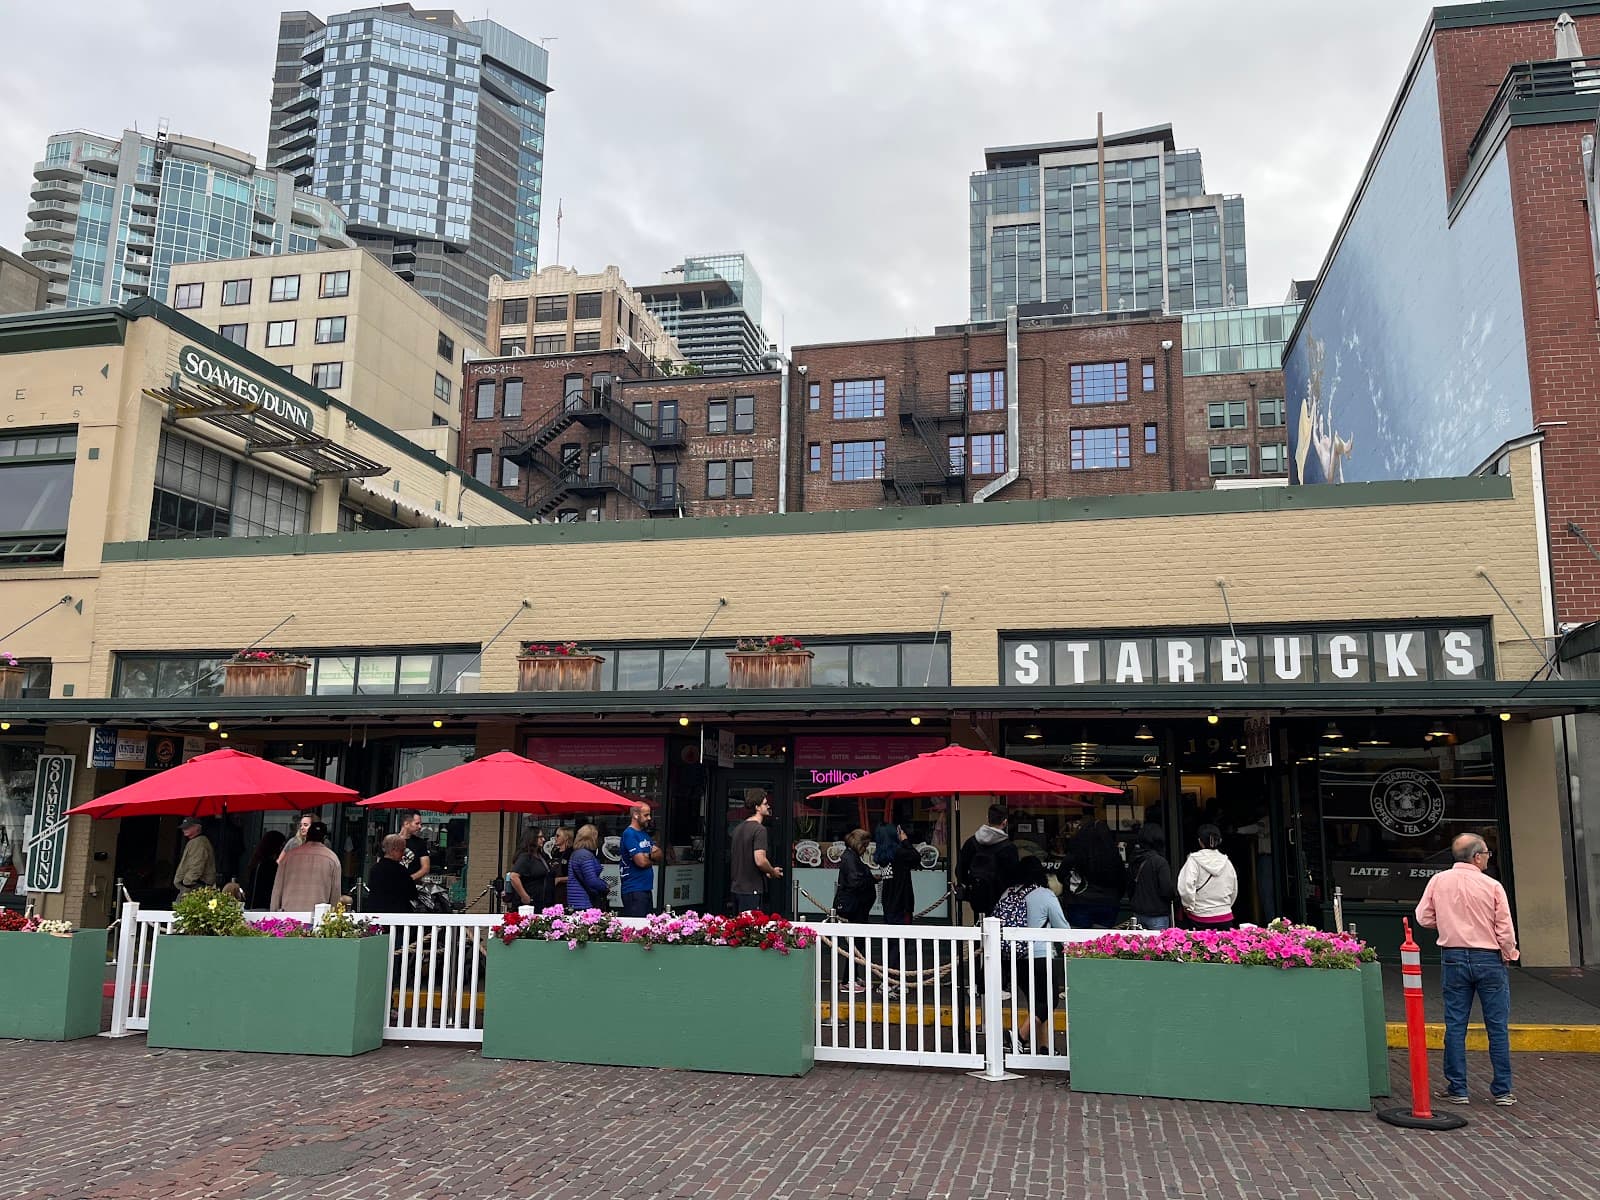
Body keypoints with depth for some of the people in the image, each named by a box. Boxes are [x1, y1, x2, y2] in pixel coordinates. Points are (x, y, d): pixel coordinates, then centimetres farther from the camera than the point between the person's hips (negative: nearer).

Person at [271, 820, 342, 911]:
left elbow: (277, 888, 11)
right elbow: (335, 893, 7)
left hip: (289, 911, 1)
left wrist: (274, 912, 19)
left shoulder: (290, 855, 7)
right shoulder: (332, 858, 5)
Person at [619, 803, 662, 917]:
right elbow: (641, 862, -19)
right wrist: (652, 859, 2)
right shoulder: (629, 834, -13)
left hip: (646, 888, 9)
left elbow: (660, 856, 9)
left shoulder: (645, 833, 15)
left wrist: (649, 856, -13)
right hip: (634, 890, -9)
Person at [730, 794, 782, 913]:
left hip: (737, 887, 9)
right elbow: (760, 861, -24)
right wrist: (773, 872, -3)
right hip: (752, 890, -9)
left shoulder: (739, 828, 13)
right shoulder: (759, 829, -15)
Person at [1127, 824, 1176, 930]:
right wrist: (1176, 894, 2)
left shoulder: (1135, 861, 3)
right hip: (1157, 915, -6)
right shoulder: (1160, 862, -16)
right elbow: (1167, 890, -19)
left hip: (1137, 913, 6)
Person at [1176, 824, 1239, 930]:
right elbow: (1234, 891, 16)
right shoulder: (1226, 862, 6)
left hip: (1201, 918, -3)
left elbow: (1186, 887, -19)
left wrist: (1189, 906, -4)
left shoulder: (1194, 860, -8)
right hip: (1225, 918, 3)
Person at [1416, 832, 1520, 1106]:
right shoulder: (1492, 886, -8)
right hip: (1489, 959, -2)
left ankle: (1457, 1089, 9)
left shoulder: (1438, 881, -2)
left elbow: (1423, 917, 2)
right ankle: (1502, 1091, 12)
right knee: (1498, 1027, 7)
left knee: (1455, 1025, 6)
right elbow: (1505, 929, -6)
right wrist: (1509, 955, 11)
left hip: (1453, 958, 2)